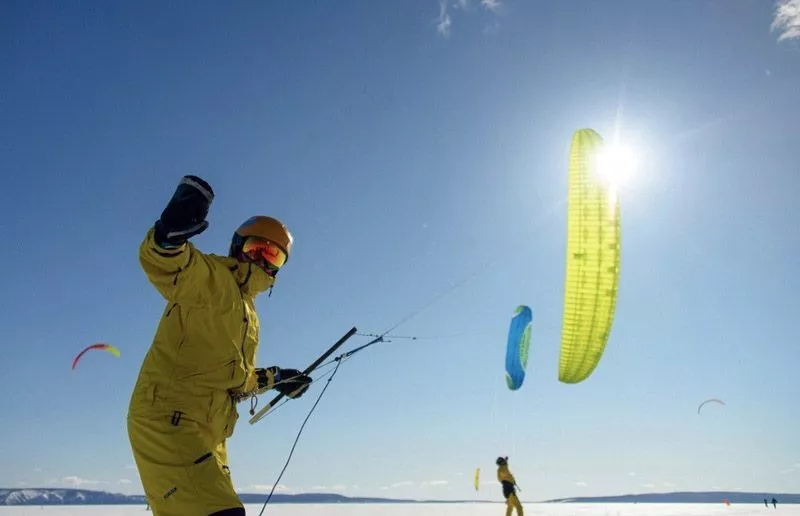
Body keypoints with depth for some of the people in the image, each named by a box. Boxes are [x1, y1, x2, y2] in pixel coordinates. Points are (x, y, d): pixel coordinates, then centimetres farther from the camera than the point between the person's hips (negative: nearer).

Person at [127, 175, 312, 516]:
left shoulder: (249, 318, 22)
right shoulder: (211, 277, -5)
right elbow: (160, 263, -28)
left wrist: (273, 378, 26)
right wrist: (169, 233, -49)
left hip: (206, 435, 10)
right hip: (166, 417, -10)